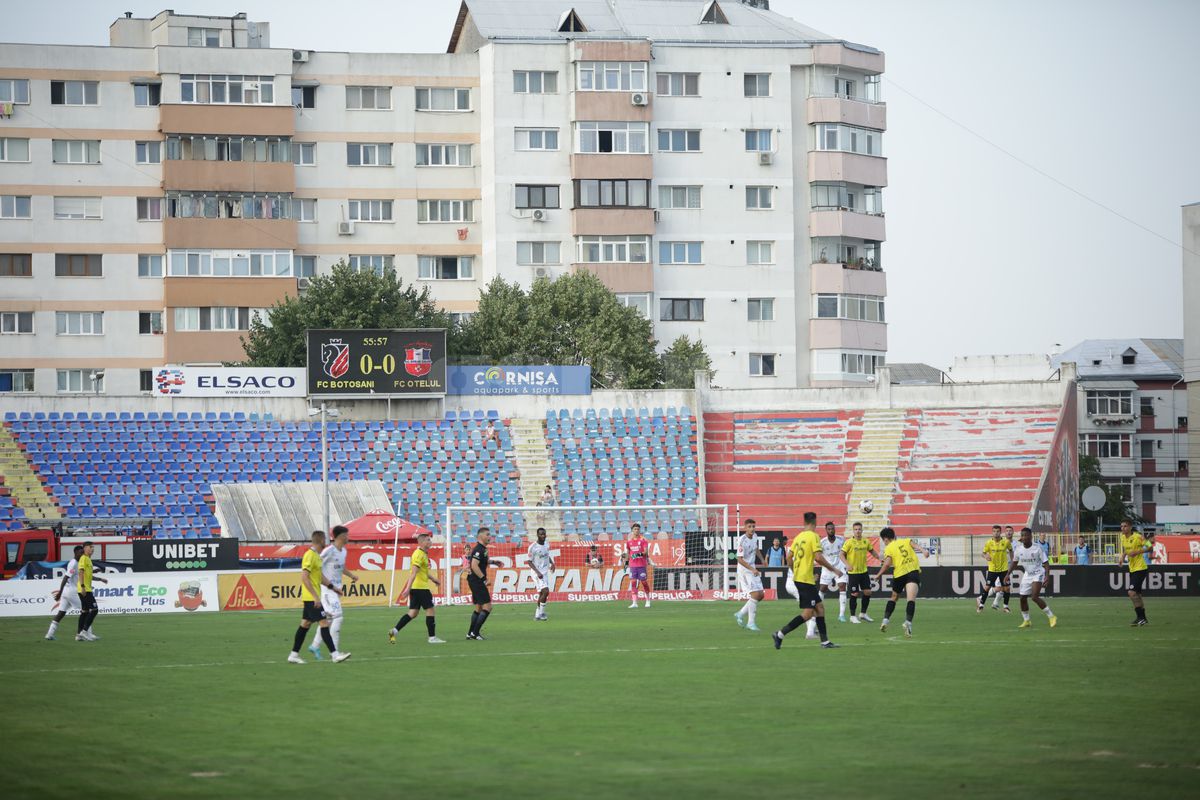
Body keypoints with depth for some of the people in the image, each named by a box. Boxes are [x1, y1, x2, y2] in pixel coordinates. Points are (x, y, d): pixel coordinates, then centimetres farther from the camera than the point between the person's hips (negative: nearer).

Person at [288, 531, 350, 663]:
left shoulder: (317, 555, 14)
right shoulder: (310, 555, -17)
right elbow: (304, 577, -23)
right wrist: (316, 596, -25)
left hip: (313, 598, 10)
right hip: (312, 597, -10)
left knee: (305, 624, 12)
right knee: (324, 623, -10)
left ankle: (294, 655, 15)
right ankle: (334, 654, -12)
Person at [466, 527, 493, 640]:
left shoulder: (482, 549, 15)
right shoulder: (479, 549, -16)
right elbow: (474, 566, -26)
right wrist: (484, 579, -25)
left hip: (476, 581, 11)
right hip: (477, 581, -11)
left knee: (479, 607, 16)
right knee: (487, 607, -10)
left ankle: (470, 633, 19)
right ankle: (475, 633, -9)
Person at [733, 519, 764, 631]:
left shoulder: (755, 537, 4)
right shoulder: (742, 540, -20)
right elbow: (740, 559, -23)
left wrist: (762, 559, 15)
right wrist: (752, 569, -29)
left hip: (753, 569, 8)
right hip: (744, 570, -8)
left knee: (760, 595, 7)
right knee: (755, 594, -15)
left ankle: (740, 614, 19)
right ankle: (751, 622, -8)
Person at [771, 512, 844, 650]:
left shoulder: (798, 537, 12)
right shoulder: (813, 536, -11)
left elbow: (789, 557, 16)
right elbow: (819, 558, -19)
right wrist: (833, 569, -7)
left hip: (798, 577, 9)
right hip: (806, 579, -9)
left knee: (819, 606, 13)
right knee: (807, 613, -7)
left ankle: (824, 641, 14)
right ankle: (780, 634, -10)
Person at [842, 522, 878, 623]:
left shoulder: (866, 542, 3)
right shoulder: (849, 542, -10)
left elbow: (872, 551, 19)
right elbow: (842, 554, -12)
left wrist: (879, 558, 2)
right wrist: (847, 564, -26)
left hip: (864, 571, 5)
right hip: (853, 572, -5)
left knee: (867, 592, 4)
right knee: (854, 594, -3)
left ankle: (863, 614, 20)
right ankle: (853, 616, 10)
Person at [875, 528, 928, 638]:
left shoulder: (888, 548, 9)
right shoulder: (906, 541, 19)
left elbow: (887, 564, -4)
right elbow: (915, 546, -1)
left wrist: (878, 575, 9)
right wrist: (923, 550, -19)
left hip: (899, 574, 0)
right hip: (913, 571, 0)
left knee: (893, 598, 24)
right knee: (911, 599, -15)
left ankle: (886, 620, 21)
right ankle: (908, 622, -34)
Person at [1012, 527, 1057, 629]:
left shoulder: (1038, 548, -18)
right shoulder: (1019, 549, -3)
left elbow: (1046, 563, -15)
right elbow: (1014, 562, 12)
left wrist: (1047, 576, -26)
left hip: (1038, 574, -6)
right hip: (1027, 575, 6)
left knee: (1035, 597, -21)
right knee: (1023, 598, 6)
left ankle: (1051, 616, -11)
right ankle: (1026, 620, 25)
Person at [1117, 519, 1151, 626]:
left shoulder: (1138, 537, -14)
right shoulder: (1123, 538, 8)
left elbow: (1149, 547, -13)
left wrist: (1137, 552, -22)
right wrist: (1122, 557, 5)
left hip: (1140, 568, -9)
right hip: (1132, 569, 9)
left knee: (1132, 592, -17)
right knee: (1137, 594, 13)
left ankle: (1140, 617, -11)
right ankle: (1143, 619, 23)